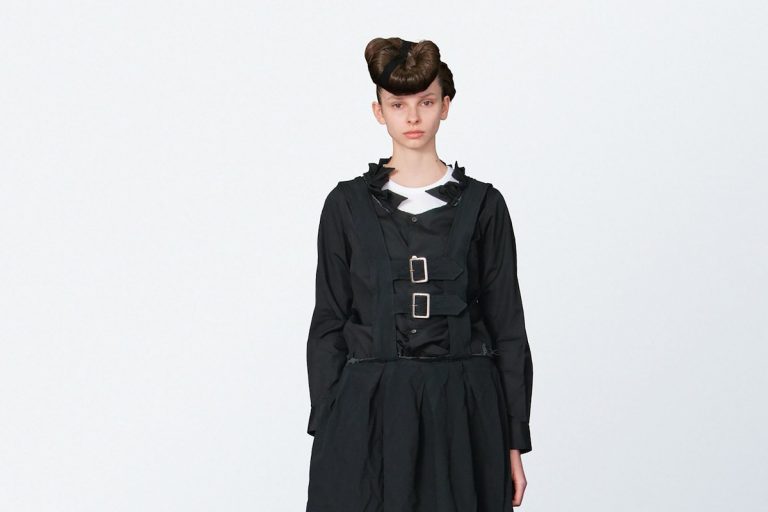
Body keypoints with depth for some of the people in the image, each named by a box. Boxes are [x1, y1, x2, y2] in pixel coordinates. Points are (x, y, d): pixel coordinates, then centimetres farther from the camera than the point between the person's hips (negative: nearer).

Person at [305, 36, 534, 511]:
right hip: (368, 412, 0)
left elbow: (507, 324, 5)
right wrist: (325, 430, 0)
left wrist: (515, 440, 1)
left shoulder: (482, 204, 4)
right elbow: (329, 322, 6)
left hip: (462, 412, 0)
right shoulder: (348, 204, 5)